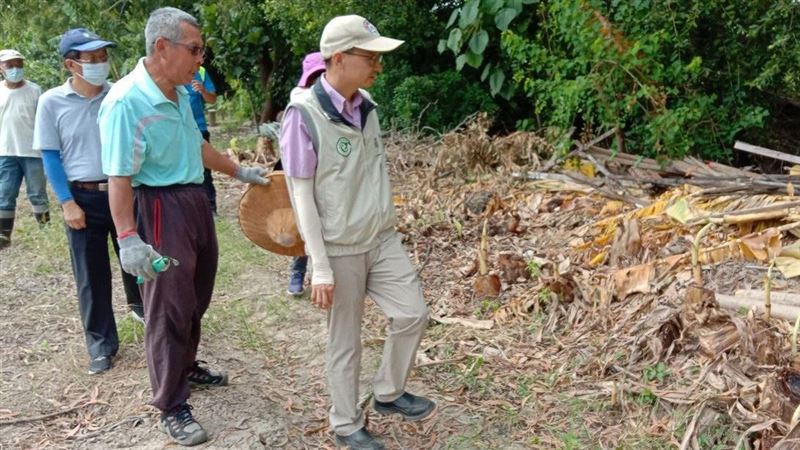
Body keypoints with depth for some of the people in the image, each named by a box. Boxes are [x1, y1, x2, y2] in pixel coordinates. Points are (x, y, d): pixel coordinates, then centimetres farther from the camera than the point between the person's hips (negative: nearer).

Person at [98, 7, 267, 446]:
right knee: (169, 309, 3)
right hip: (161, 209, -9)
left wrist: (239, 171, 25)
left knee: (196, 298, 22)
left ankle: (187, 368, 44)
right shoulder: (125, 101, -23)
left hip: (195, 201, 9)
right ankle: (172, 408, 18)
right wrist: (128, 239, -27)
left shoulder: (179, 92, 4)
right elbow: (119, 179, -23)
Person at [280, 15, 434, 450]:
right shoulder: (303, 114, -19)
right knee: (344, 341, 7)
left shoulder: (366, 105, 2)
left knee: (412, 313, 9)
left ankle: (388, 392, 32)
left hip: (382, 238, 6)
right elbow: (301, 194, -17)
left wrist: (387, 227, 17)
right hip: (339, 249, -6)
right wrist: (320, 267, -17)